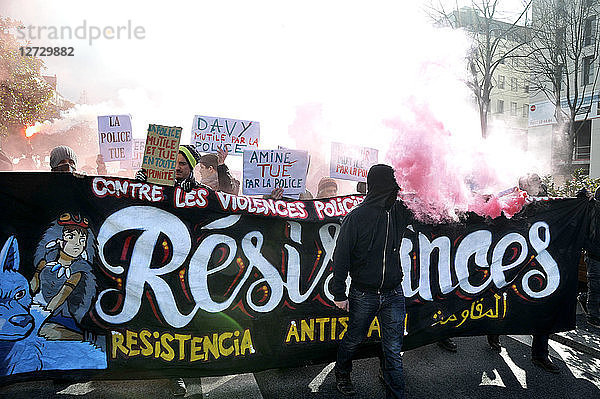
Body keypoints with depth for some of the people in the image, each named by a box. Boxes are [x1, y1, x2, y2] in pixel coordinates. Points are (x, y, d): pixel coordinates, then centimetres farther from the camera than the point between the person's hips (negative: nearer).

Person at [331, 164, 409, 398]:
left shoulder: (400, 212, 1)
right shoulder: (356, 217, -12)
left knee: (393, 350, 6)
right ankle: (342, 373, 46)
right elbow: (341, 257, -10)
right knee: (353, 340, 18)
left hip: (393, 294, 3)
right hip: (363, 295, -3)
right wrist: (339, 294, -9)